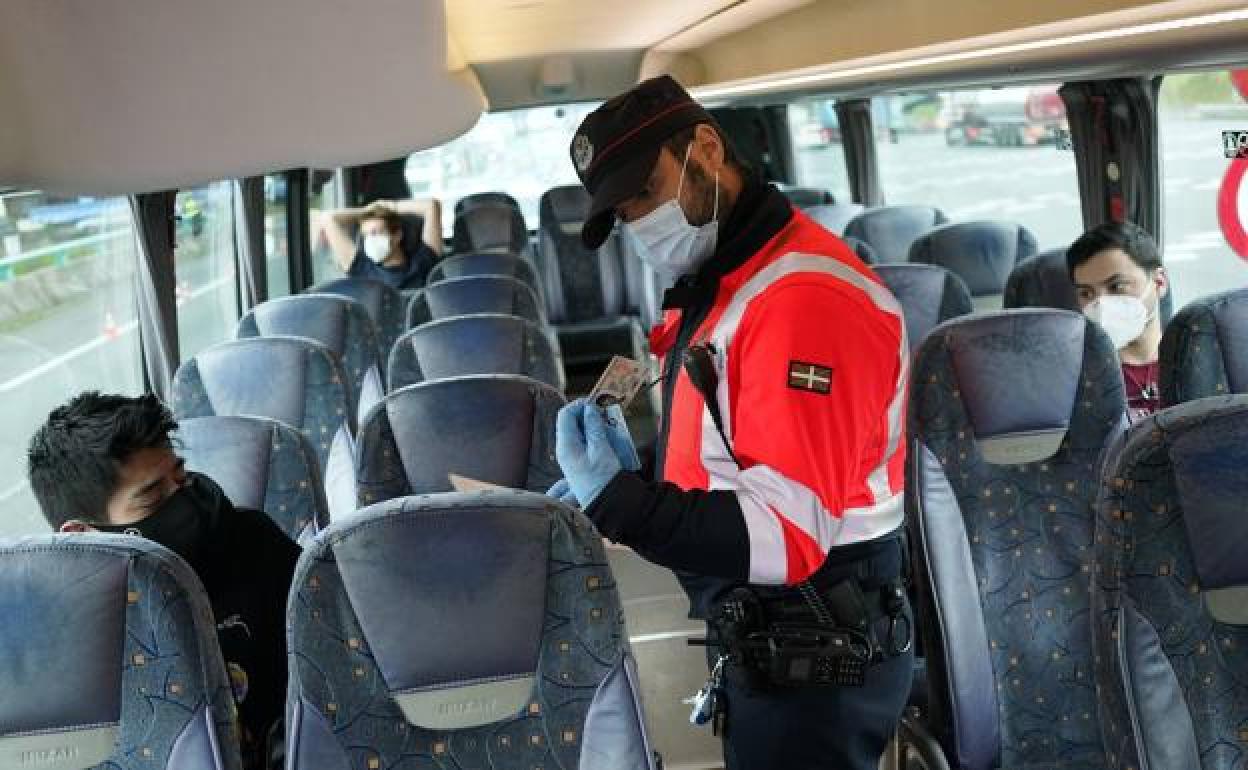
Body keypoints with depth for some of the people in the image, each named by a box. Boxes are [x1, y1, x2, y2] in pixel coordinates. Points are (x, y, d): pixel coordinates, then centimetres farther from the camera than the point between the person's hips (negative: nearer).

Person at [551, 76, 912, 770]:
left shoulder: (805, 297, -22)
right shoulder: (720, 285, 11)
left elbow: (791, 536, -26)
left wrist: (620, 504, -28)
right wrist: (629, 483, 0)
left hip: (812, 666, -9)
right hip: (761, 639, 9)